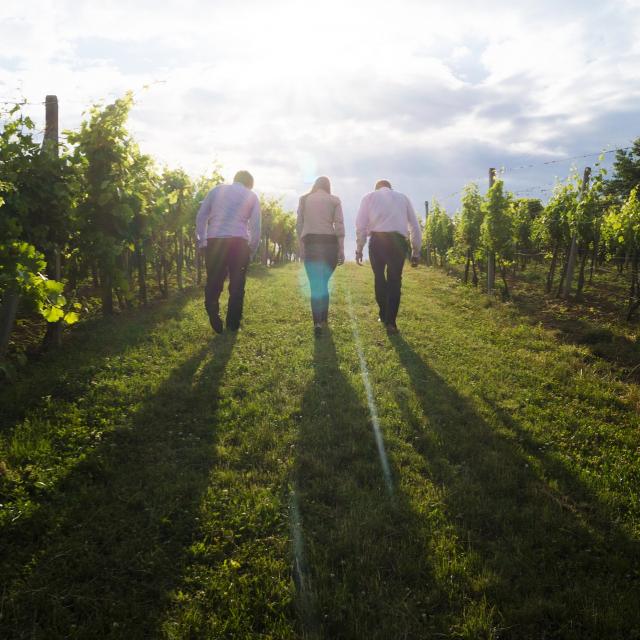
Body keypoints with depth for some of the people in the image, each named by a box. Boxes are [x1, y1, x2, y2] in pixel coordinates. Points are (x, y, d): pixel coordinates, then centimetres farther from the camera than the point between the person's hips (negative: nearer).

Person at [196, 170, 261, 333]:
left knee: (213, 283, 9)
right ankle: (233, 324, 13)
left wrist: (202, 242, 14)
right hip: (239, 241, -1)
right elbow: (255, 226, 7)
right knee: (237, 285, 10)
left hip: (214, 241, 1)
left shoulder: (216, 190, 16)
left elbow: (201, 216, 11)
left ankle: (214, 317, -9)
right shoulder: (251, 196, 13)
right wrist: (252, 251, 14)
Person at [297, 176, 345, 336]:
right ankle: (323, 319, 23)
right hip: (329, 243, 0)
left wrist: (301, 247, 4)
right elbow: (339, 225, -1)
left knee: (315, 284, 1)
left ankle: (317, 323, -11)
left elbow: (299, 225, 3)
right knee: (324, 282, 15)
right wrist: (341, 250, 0)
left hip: (310, 243, 0)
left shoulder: (304, 199, 9)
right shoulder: (334, 200, 7)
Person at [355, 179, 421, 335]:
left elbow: (360, 225, 8)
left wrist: (359, 249, 11)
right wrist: (416, 251, 24)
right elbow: (415, 226, 21)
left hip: (377, 240, 0)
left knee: (379, 278, 19)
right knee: (395, 281, 9)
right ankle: (390, 323, 5)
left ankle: (384, 316, 27)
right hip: (398, 241, 0)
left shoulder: (369, 197, 20)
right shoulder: (403, 197, 25)